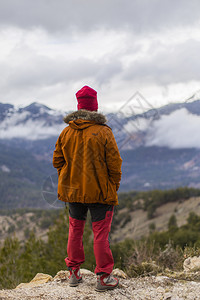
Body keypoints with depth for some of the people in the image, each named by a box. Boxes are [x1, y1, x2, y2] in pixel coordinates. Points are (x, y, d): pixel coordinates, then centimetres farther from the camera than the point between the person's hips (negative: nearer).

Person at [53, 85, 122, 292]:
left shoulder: (66, 132, 1)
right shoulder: (103, 132, -12)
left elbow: (57, 161, 7)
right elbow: (114, 163, -11)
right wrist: (114, 188, 1)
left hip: (73, 190, 4)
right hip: (99, 191, -4)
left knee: (75, 229, 16)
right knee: (100, 233, 3)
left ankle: (73, 273, 24)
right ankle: (103, 277, 10)